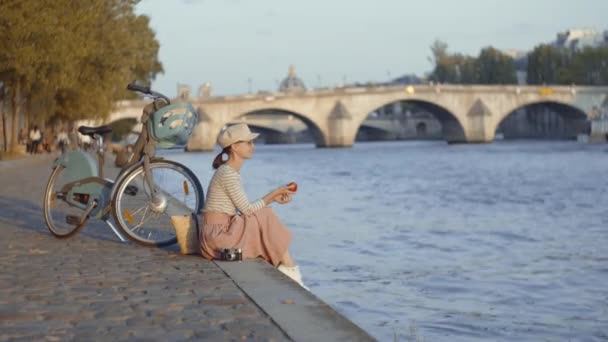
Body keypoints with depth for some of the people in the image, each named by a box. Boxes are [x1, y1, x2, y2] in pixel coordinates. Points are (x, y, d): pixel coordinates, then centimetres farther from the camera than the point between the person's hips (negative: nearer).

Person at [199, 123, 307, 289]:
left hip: (223, 232, 9)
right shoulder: (228, 174, -16)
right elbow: (247, 210, -15)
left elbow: (245, 208, 13)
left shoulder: (232, 172, 15)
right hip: (217, 235, -9)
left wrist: (273, 198, 3)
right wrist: (274, 193, -7)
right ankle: (290, 270, -4)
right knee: (266, 218, -10)